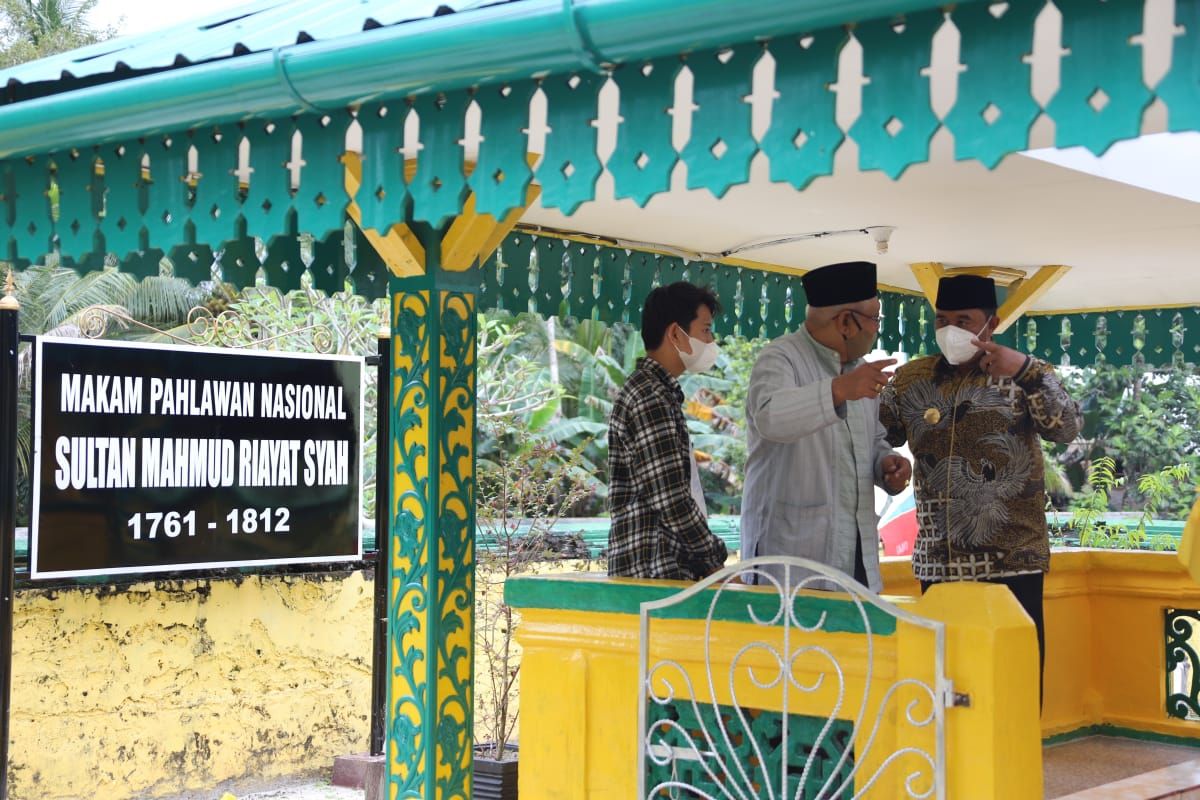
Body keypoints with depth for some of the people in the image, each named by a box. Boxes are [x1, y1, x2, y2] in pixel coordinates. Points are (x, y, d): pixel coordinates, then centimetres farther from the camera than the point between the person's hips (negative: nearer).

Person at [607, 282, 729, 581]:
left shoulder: (662, 394, 19)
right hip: (655, 574, -10)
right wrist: (715, 559, -8)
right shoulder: (650, 399, -13)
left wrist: (707, 561, 13)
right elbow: (671, 501, -18)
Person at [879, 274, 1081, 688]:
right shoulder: (910, 379, 9)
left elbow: (1066, 429, -14)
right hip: (937, 564, 3)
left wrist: (1025, 370, -25)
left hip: (1011, 561, -3)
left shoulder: (1024, 376, 1)